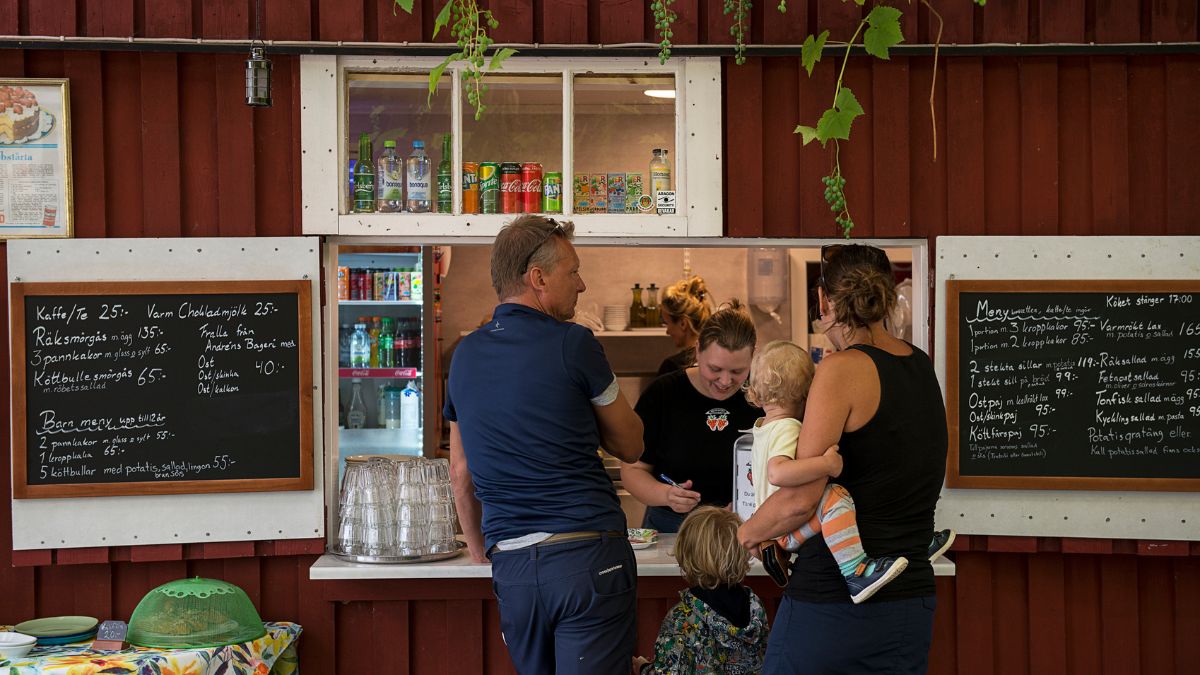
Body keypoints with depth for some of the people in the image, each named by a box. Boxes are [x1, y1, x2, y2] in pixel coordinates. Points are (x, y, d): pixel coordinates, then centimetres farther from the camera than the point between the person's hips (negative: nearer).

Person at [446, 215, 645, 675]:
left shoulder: (465, 356, 10)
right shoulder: (573, 344, -7)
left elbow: (460, 473, 18)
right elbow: (631, 446, 5)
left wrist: (479, 549, 28)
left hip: (510, 564, 5)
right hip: (587, 553, -5)